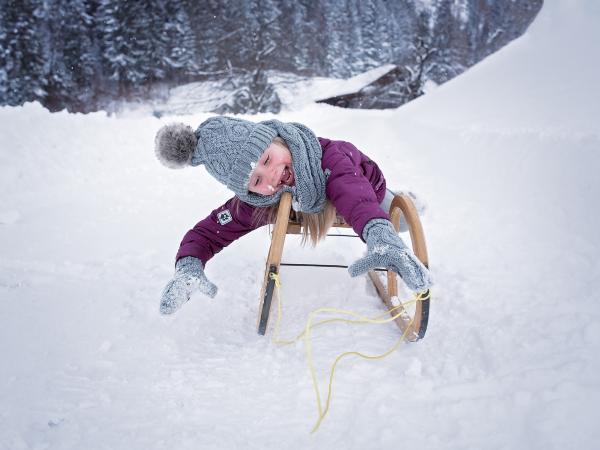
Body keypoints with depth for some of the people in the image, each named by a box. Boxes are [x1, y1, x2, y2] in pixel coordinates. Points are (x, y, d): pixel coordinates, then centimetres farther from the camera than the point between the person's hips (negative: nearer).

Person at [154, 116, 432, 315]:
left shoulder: (324, 154, -52)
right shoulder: (253, 206, -41)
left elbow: (355, 195, -69)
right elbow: (206, 234, -35)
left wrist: (381, 235, -91)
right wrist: (188, 268, -59)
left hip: (367, 187, -2)